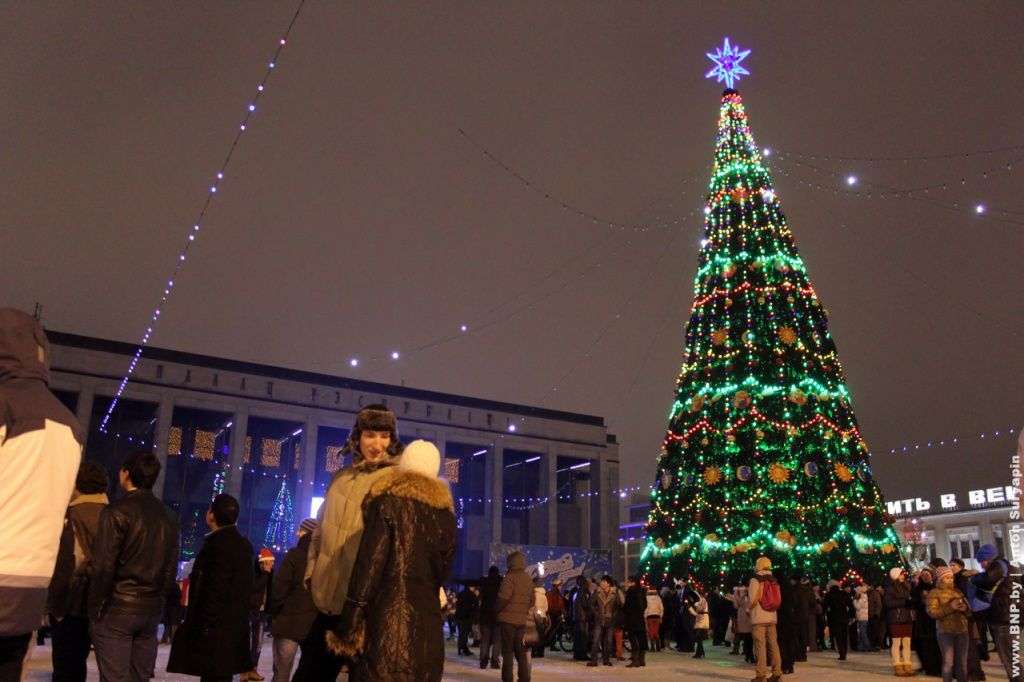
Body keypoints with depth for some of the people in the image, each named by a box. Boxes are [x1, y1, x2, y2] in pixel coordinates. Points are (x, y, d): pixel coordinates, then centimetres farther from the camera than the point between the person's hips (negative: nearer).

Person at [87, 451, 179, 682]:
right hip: (152, 611, 6)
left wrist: (95, 608, -3)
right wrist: (159, 600, 15)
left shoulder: (116, 511, -10)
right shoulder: (168, 517, 9)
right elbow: (171, 568, 10)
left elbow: (102, 567, -12)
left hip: (117, 609, -5)